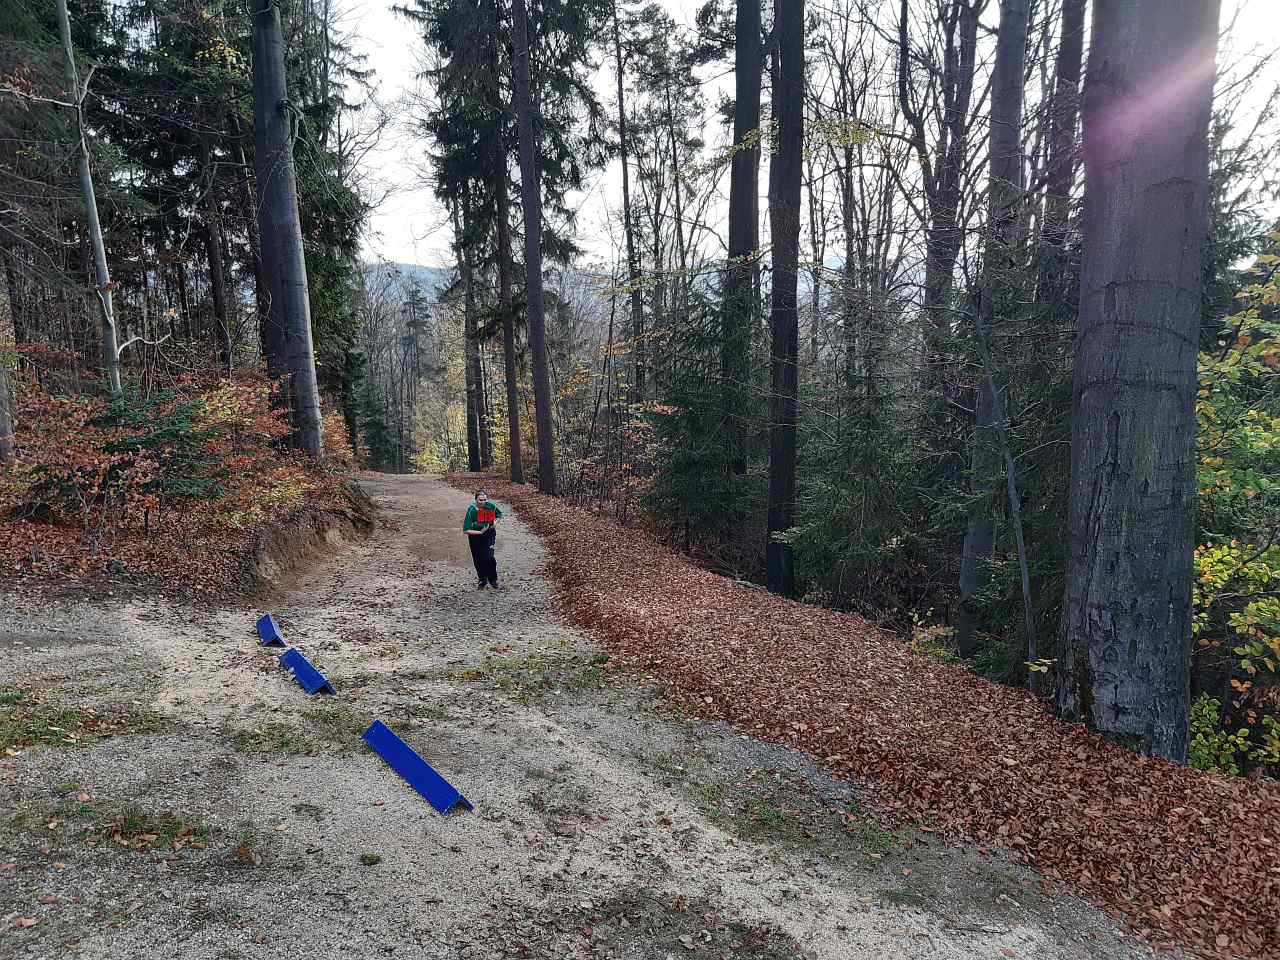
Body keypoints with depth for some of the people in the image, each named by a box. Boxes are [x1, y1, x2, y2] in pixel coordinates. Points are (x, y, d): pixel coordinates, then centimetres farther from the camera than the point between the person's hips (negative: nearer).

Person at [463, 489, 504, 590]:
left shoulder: (491, 506, -14)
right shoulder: (472, 510, -21)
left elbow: (500, 514, 11)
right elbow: (465, 530, -22)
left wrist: (495, 522, -8)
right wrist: (480, 532, -27)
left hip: (489, 534, 0)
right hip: (475, 535, 0)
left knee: (488, 557, -16)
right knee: (478, 560, 7)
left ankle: (493, 580, 3)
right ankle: (483, 581, 29)